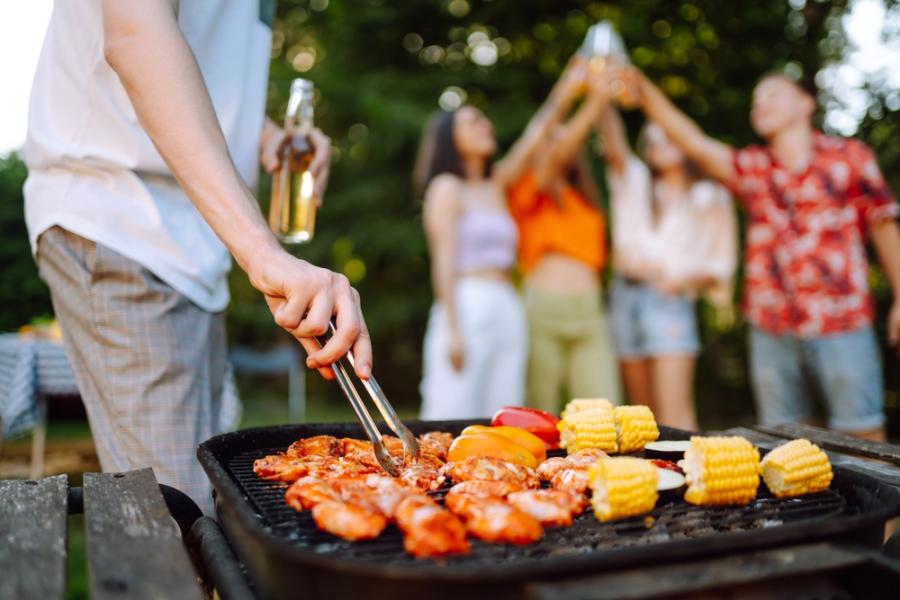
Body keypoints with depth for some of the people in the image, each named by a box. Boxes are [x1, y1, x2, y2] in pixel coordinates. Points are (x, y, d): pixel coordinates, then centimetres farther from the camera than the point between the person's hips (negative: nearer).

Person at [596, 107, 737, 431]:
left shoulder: (710, 197, 12)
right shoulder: (634, 180, 18)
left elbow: (721, 265, 10)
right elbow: (614, 145, -1)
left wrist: (687, 276, -10)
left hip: (671, 299, -3)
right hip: (626, 295, 3)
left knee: (674, 412, -12)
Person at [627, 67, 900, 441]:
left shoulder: (849, 157, 5)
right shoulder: (750, 168, 10)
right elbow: (692, 140, -3)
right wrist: (642, 88, -15)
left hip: (841, 325, -3)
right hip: (771, 329, 3)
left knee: (863, 435, 0)